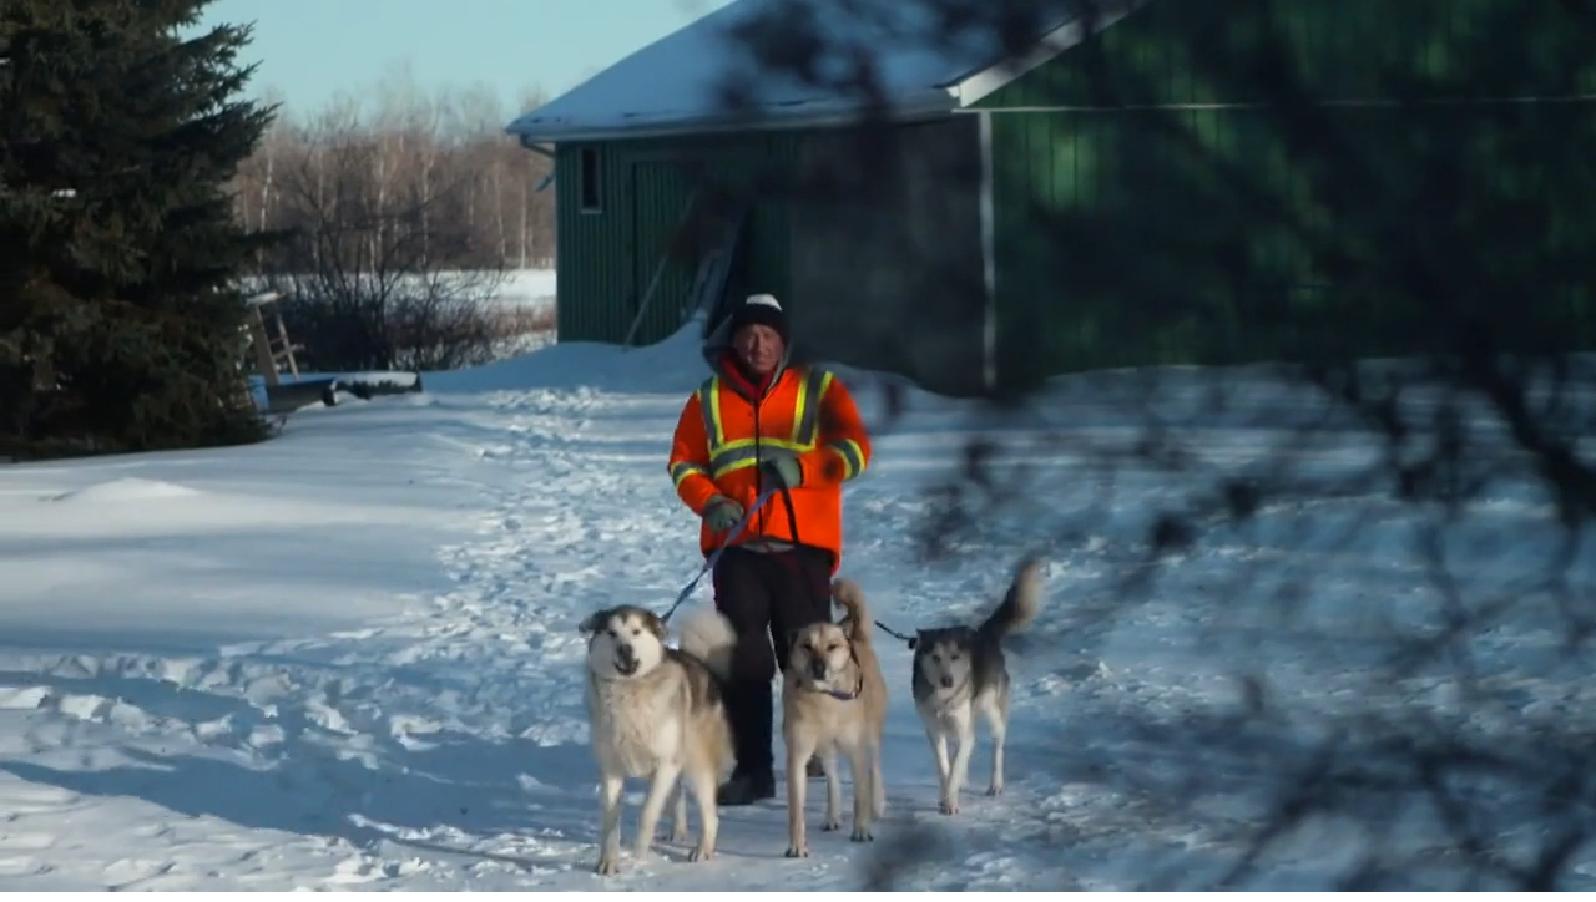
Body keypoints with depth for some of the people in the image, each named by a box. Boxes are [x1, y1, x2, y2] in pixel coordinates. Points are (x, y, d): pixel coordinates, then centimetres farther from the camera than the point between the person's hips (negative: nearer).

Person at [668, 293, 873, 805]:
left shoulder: (819, 389, 7)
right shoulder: (709, 399, 12)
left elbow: (854, 450, 0)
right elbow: (684, 463, 13)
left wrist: (802, 467, -18)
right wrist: (710, 502, -7)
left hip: (802, 546, -2)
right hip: (736, 549, 2)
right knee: (743, 661, -1)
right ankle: (752, 768, 3)